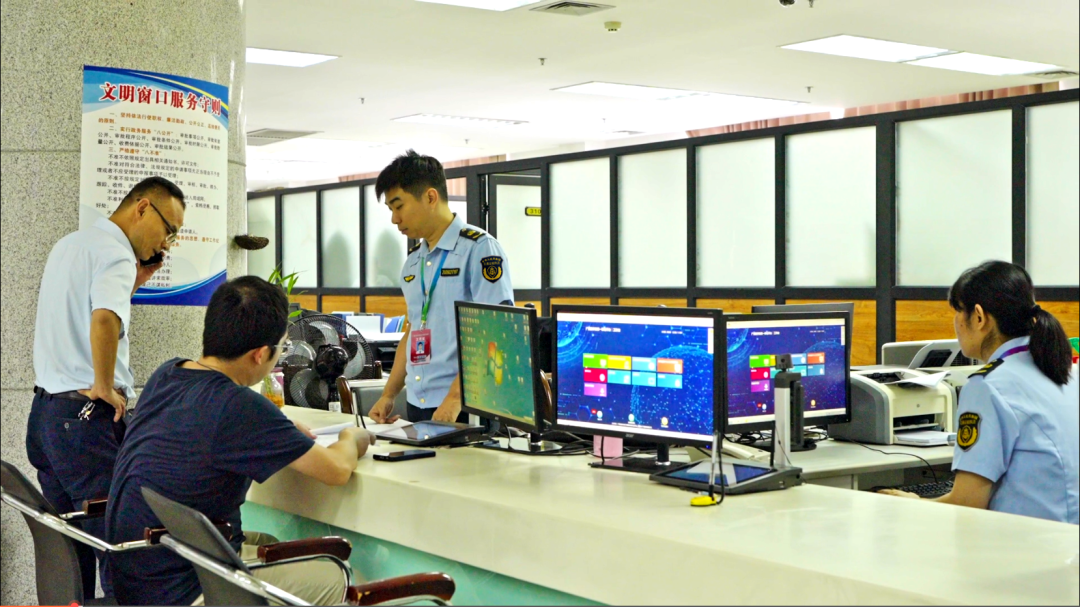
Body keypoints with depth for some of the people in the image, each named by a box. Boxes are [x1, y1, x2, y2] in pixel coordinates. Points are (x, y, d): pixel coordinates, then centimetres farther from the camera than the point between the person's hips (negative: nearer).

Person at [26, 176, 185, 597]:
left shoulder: (67, 245, 18)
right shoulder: (115, 252, -13)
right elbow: (105, 318, -31)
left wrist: (134, 282, 17)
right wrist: (105, 386, -20)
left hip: (44, 410, 10)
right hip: (86, 416, -9)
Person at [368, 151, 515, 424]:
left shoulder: (479, 248, -10)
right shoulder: (413, 259, 13)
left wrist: (454, 398, -22)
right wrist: (388, 395, 13)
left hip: (465, 410, -7)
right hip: (417, 406, 7)